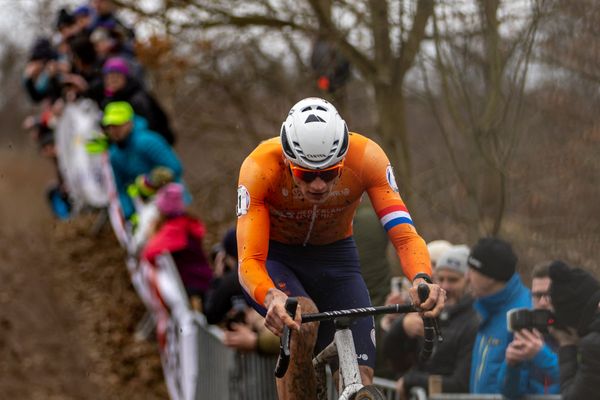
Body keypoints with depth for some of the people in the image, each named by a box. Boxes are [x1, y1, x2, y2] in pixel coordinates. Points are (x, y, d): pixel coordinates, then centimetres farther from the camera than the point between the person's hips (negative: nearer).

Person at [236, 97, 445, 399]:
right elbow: (249, 262, -36)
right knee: (303, 321, -35)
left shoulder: (366, 157, -29)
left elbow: (404, 235, -32)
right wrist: (271, 297, -58)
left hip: (335, 257, 2)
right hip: (275, 257, -2)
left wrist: (421, 280, -53)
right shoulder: (260, 168, -32)